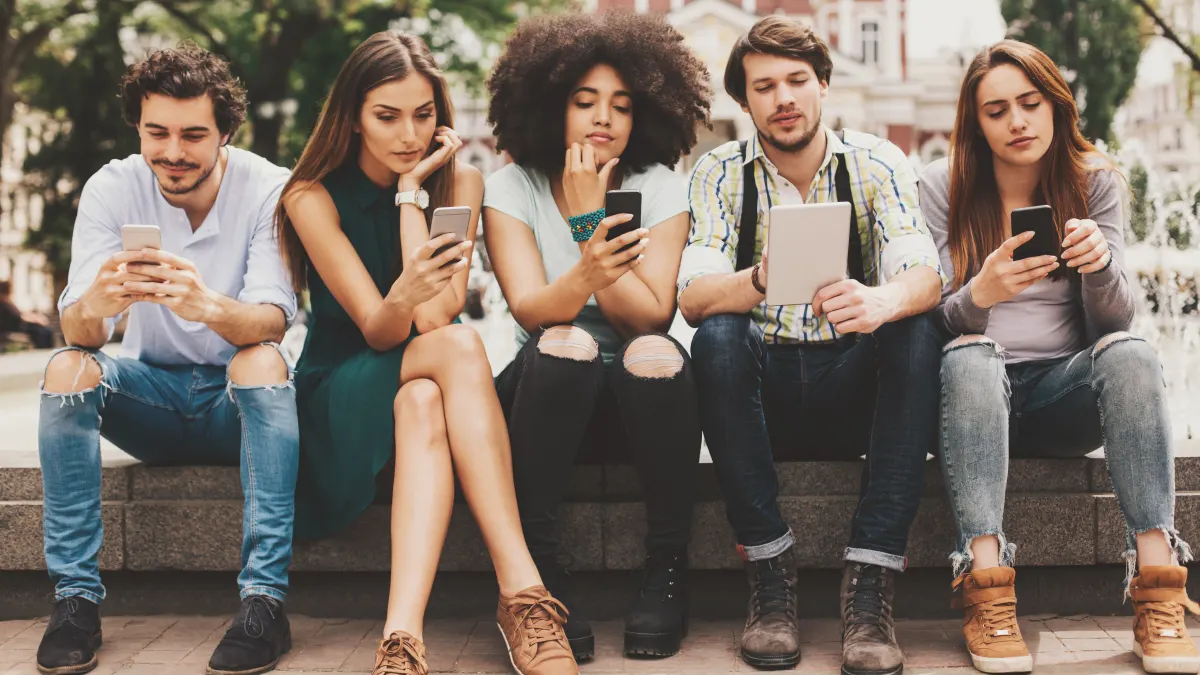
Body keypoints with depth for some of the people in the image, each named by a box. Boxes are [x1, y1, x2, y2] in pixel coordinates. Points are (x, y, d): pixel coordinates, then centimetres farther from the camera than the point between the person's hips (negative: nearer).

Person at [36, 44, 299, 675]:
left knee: (263, 359, -33)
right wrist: (94, 306, -44)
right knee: (68, 367, -25)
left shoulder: (267, 189, -14)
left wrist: (210, 306, -50)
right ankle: (75, 597, -23)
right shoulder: (112, 189, -9)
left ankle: (265, 597, -34)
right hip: (151, 396, 2)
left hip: (237, 403, -2)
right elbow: (76, 328, -19)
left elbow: (272, 321, -27)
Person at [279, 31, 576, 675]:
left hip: (423, 380, 3)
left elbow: (436, 318, -15)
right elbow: (377, 331, -17)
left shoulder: (459, 180, -1)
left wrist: (412, 194, -14)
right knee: (460, 347, -33)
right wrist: (406, 295, -41)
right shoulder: (312, 197, -7)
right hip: (343, 391, -2)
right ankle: (523, 590, -44)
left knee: (421, 406, -36)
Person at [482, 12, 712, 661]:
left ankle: (666, 569, -18)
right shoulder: (513, 187, -2)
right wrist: (588, 274, -39)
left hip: (639, 398, 1)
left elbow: (650, 319, -11)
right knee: (566, 345, -34)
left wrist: (589, 221, -18)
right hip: (549, 389, -1)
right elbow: (530, 310, -17)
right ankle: (541, 570, -25)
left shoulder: (659, 187, -1)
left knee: (655, 355, -34)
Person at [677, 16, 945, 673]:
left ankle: (869, 586, -31)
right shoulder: (721, 173, 0)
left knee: (917, 334, -28)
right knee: (717, 338, -30)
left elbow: (924, 276, -16)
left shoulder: (876, 164, 0)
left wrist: (884, 300, -41)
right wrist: (762, 279, -38)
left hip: (853, 388, 0)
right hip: (763, 391, 0)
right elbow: (693, 297, -14)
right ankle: (770, 576, -24)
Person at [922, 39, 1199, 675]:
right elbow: (941, 321, -6)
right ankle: (986, 588, -43)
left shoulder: (1094, 181, 5)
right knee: (969, 358, -34)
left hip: (1065, 392, 2)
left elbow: (1113, 323, -3)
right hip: (978, 387, -1)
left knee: (1131, 355, -29)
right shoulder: (944, 186, 1)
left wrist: (1101, 264, -26)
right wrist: (980, 294, -30)